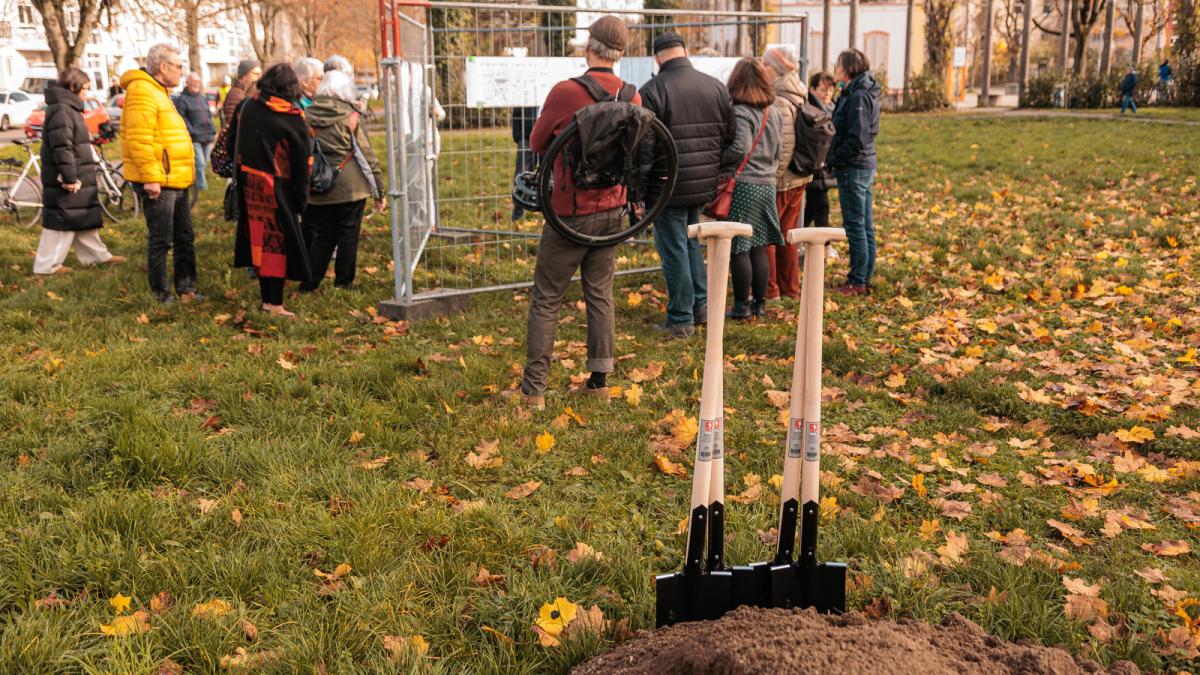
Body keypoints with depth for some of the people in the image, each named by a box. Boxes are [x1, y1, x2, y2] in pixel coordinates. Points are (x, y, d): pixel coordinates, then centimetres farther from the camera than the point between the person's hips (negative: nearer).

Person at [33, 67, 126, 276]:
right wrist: (70, 177, -24)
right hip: (68, 182, -10)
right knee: (63, 221, -4)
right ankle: (46, 266, 2)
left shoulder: (69, 108, 16)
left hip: (79, 180, 10)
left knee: (85, 219, 18)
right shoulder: (61, 110, -17)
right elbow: (61, 147, -24)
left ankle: (97, 255, 29)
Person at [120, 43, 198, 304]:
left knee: (185, 237, 16)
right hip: (157, 183, -10)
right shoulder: (142, 92, -14)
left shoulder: (158, 92, 20)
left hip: (175, 181, 10)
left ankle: (186, 289, 25)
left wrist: (184, 175, 22)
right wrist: (151, 178, -24)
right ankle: (161, 295, 7)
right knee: (160, 240, -2)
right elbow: (139, 140, -22)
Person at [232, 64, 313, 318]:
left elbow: (238, 146, 11)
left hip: (249, 184, 5)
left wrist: (241, 180, 19)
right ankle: (275, 304, 2)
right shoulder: (293, 119, -11)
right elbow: (302, 162, -8)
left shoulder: (249, 107, 4)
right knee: (280, 241, 1)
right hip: (277, 189, -5)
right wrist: (301, 200, 0)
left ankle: (267, 299, 20)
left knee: (259, 240, 12)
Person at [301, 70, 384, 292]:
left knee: (320, 236, 12)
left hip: (317, 190, 3)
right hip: (351, 189, -3)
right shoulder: (351, 118, -7)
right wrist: (379, 191, 0)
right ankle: (343, 283, 12)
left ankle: (309, 284, 12)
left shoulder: (306, 117, 2)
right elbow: (367, 156, -5)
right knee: (348, 235, 7)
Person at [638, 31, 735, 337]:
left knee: (674, 249, 3)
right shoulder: (716, 86, 7)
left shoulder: (652, 90, -10)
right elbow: (730, 137, 9)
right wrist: (724, 178, 18)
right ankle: (701, 306, 25)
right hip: (705, 186, 6)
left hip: (668, 187, -6)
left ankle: (680, 319, 9)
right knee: (691, 242, 22)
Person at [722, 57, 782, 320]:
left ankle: (742, 305, 6)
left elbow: (741, 148, -24)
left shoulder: (740, 112, -13)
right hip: (768, 184, 7)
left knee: (739, 249, 0)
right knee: (758, 248, 13)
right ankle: (759, 303, 19)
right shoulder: (774, 112, 11)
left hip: (743, 185, -7)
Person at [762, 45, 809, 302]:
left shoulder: (779, 103, -18)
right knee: (786, 234, 17)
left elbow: (781, 146, -23)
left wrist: (771, 176, -19)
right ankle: (790, 289, 25)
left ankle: (769, 290, 6)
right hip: (798, 177, 9)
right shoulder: (799, 100, 11)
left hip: (779, 180, -9)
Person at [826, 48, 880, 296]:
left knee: (855, 227, -4)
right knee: (865, 227, 13)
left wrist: (834, 159, -13)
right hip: (865, 166, 10)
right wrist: (834, 159, 10)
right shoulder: (858, 94, 14)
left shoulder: (859, 97, -16)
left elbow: (856, 139, -22)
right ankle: (865, 278, 21)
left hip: (853, 168, -10)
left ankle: (858, 282, 2)